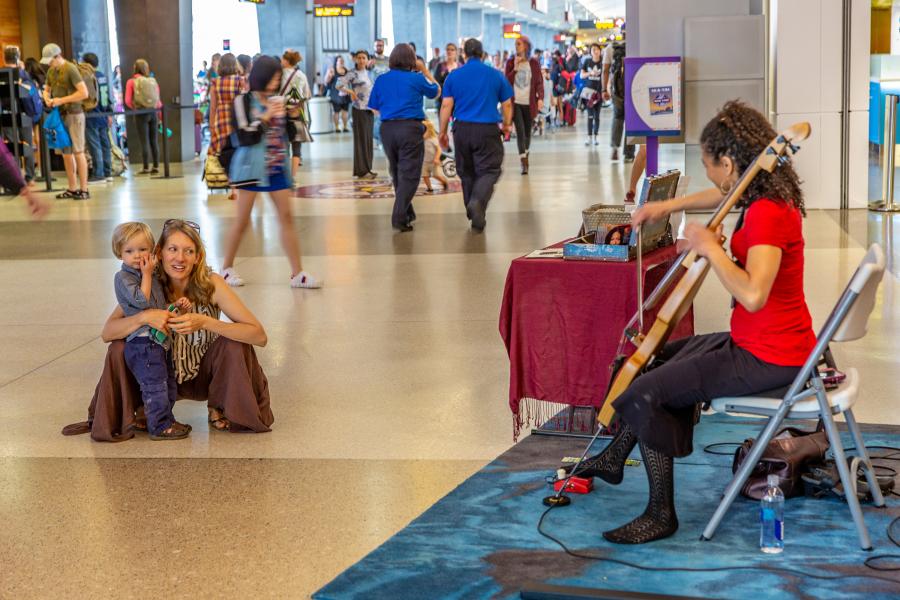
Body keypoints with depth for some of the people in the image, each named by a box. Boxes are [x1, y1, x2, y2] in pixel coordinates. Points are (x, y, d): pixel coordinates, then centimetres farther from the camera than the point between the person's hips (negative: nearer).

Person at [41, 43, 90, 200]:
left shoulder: (70, 69, -11)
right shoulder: (51, 71, 12)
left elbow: (84, 93, -17)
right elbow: (47, 89, 26)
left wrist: (62, 100, -18)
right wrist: (47, 98, 2)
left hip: (73, 114, -8)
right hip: (59, 115, 8)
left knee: (78, 152, -6)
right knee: (66, 153, 9)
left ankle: (84, 189, -3)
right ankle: (72, 189, 15)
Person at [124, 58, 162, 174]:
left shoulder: (131, 82, -4)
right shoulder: (153, 81, 2)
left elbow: (128, 101, -7)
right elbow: (159, 102, 3)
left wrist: (135, 108, 10)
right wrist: (158, 107, 23)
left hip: (141, 114, -2)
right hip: (153, 113, 3)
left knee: (144, 141, 1)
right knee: (154, 140, 9)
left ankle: (146, 168, 3)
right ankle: (156, 166, 11)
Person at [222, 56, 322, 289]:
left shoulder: (277, 101, 11)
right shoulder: (243, 101, -4)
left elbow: (287, 133, 17)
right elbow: (245, 136, -12)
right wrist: (266, 117, -13)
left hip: (277, 167, 5)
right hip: (252, 166, -4)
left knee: (286, 217, -1)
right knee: (242, 220, 1)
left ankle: (297, 273, 0)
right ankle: (227, 268, 16)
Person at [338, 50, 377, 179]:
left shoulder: (367, 73, 12)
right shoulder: (353, 74, -9)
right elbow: (339, 85, -19)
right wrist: (351, 92, -17)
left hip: (369, 110, 7)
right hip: (360, 110, -7)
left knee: (368, 139, 8)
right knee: (361, 139, -4)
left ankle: (367, 168, 15)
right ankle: (361, 171, -1)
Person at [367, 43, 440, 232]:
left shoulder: (381, 80, 6)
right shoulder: (416, 79, -3)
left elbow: (374, 108, 11)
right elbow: (436, 91, 13)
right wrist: (425, 70, 21)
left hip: (387, 129, 4)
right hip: (410, 127, -4)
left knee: (397, 173, 17)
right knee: (409, 175, -3)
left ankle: (407, 213, 27)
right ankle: (399, 217, -14)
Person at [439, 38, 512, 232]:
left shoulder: (454, 76, 4)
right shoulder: (496, 75, 3)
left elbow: (446, 106, -1)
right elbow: (507, 104, 7)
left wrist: (443, 132, 6)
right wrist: (506, 125, 23)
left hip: (462, 129, 2)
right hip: (487, 129, -2)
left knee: (467, 172, 15)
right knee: (489, 170, -1)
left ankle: (474, 216, 24)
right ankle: (477, 201, -30)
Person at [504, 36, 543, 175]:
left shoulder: (534, 63, 2)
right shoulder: (511, 62, 4)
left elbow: (539, 82, 2)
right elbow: (507, 81, -2)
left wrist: (540, 98, -11)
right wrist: (515, 68, -14)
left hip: (529, 103, 1)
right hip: (515, 102, -1)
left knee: (528, 132, 10)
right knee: (520, 131, -10)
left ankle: (526, 154, 35)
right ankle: (523, 162, -11)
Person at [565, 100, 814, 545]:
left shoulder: (767, 212, -27)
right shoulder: (765, 193, 4)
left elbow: (753, 295, -39)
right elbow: (724, 195, 29)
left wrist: (710, 248, -27)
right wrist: (669, 206, 25)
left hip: (767, 358, -10)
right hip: (753, 341, 10)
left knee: (645, 393, -12)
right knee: (661, 358, 25)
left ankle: (661, 515, 0)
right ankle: (615, 457, 38)